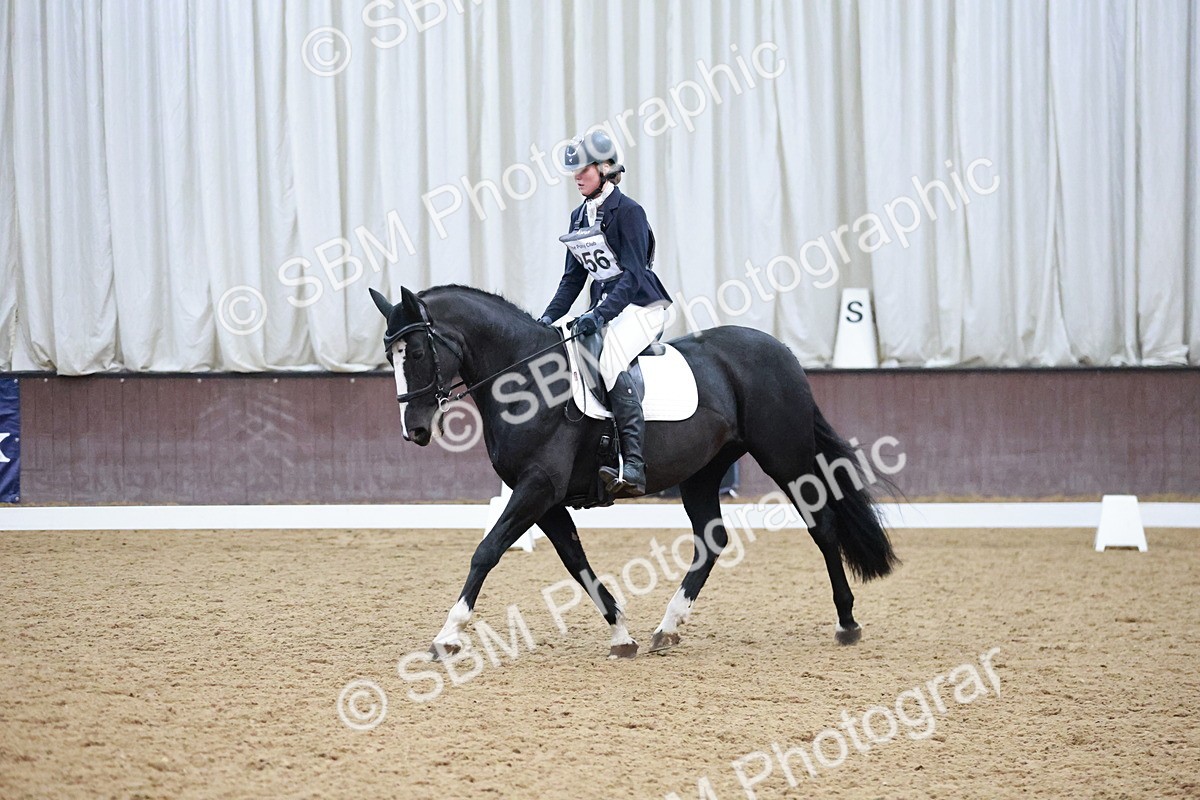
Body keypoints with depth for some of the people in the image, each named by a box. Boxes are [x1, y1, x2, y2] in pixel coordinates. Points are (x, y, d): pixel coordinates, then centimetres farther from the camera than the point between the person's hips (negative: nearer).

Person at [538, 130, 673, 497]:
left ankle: (633, 467, -40)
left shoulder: (628, 212, -12)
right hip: (604, 309, 9)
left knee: (610, 357, -33)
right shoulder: (580, 217, 12)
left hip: (641, 306, -9)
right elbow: (573, 277, 16)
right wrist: (549, 317, 2)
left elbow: (632, 275, -19)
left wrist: (600, 314, -30)